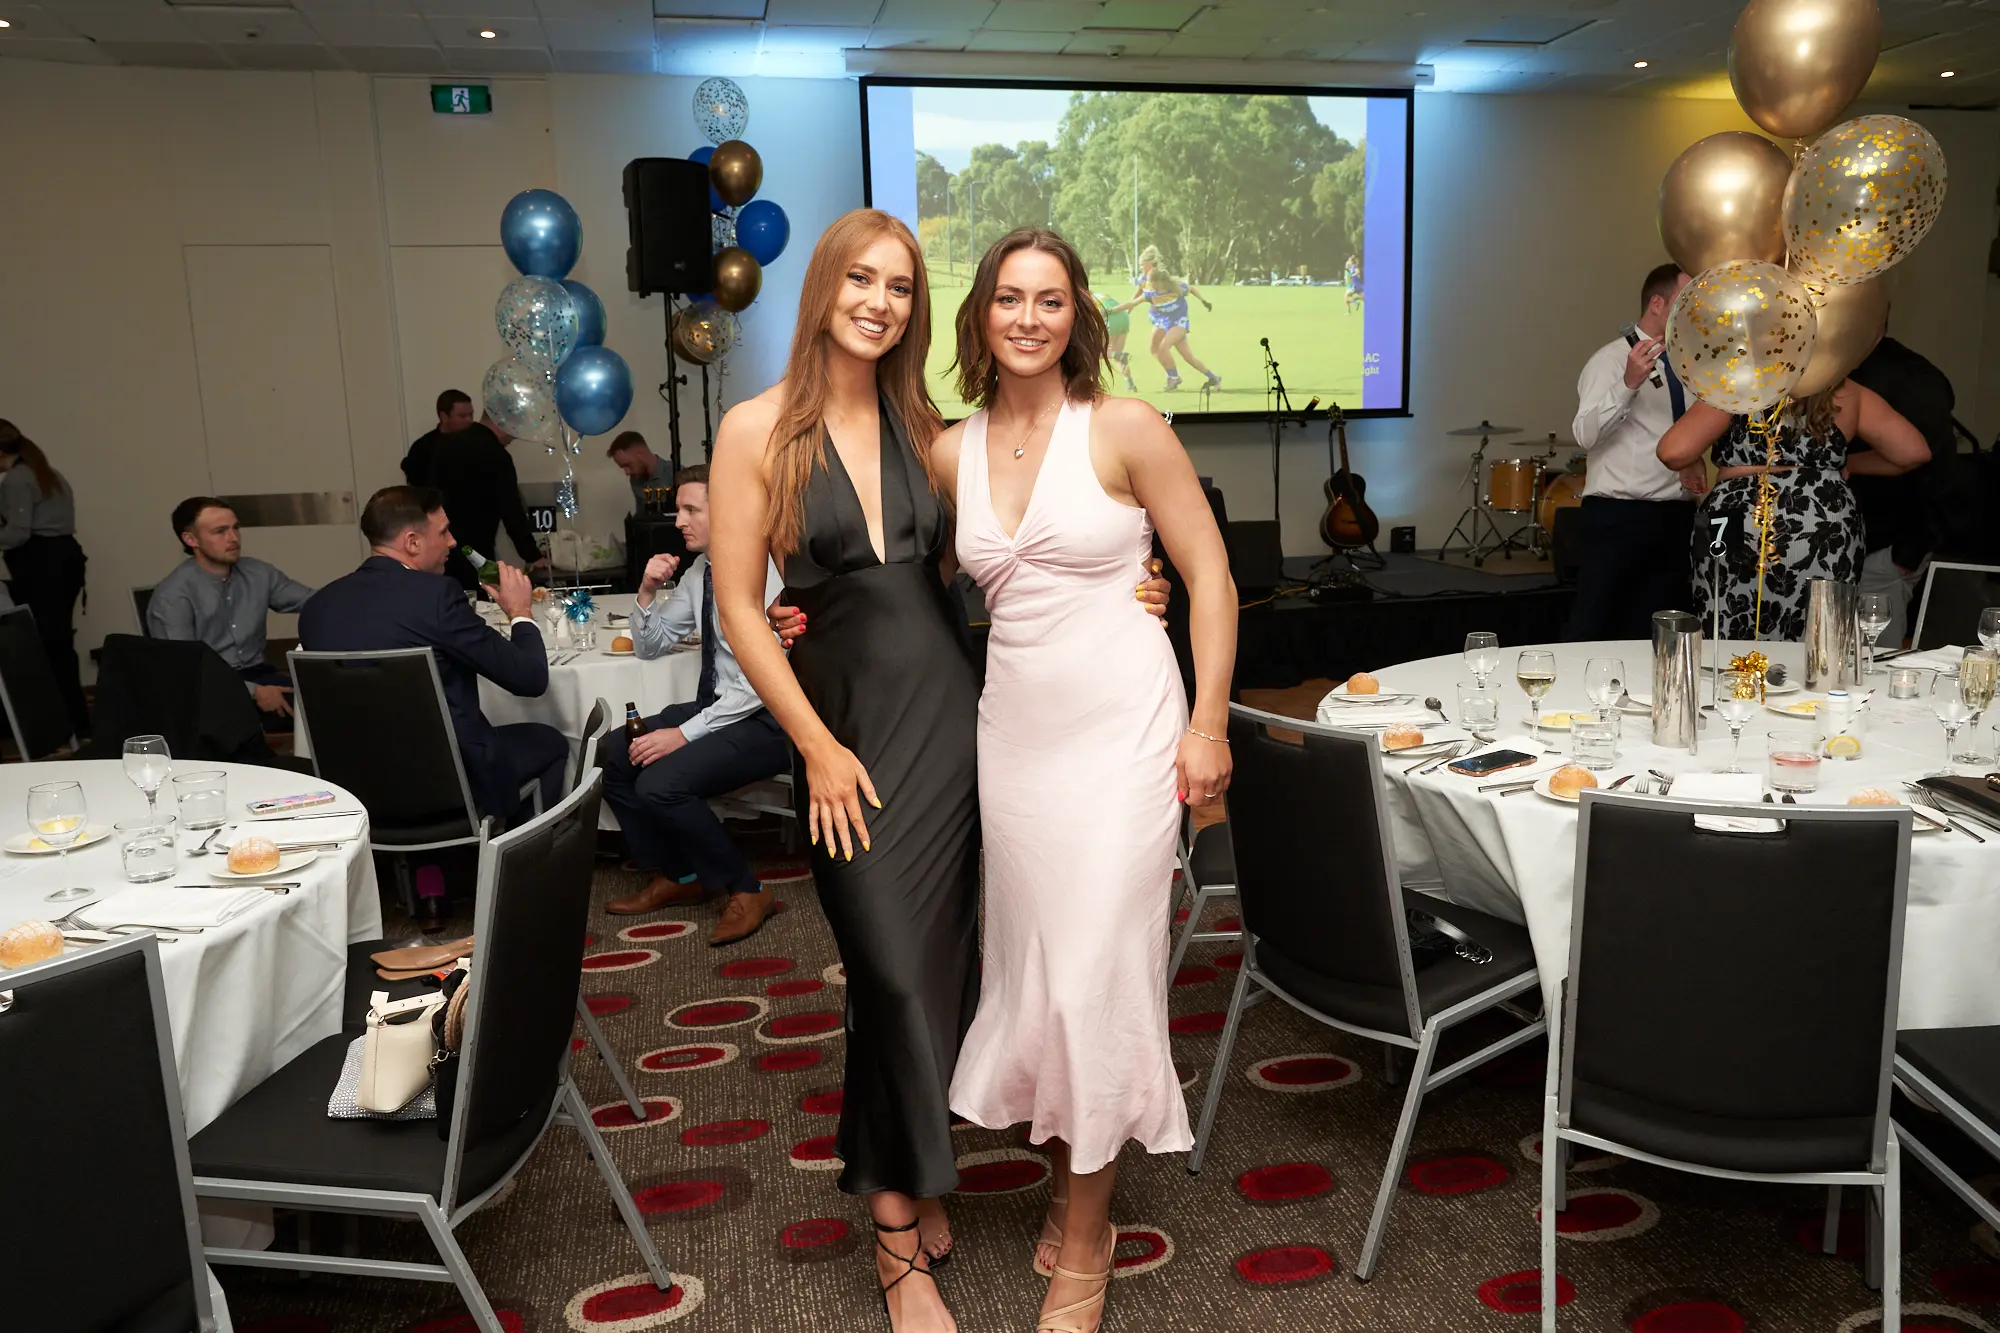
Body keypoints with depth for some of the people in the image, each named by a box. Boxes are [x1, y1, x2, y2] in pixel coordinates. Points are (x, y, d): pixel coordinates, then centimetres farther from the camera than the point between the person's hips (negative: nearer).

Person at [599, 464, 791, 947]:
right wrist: (647, 592, -1)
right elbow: (648, 646, 18)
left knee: (660, 783, -26)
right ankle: (674, 877, 15)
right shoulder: (699, 573, 8)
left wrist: (685, 733, -25)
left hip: (764, 721, -9)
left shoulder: (760, 574, -18)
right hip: (716, 707, 9)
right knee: (612, 754, 0)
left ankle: (744, 891, -5)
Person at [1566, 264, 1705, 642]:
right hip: (1617, 516, -7)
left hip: (1675, 518, 7)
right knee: (1592, 631, -6)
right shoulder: (1612, 359, -5)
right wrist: (1628, 383, -33)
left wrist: (1695, 461, 7)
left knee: (1653, 635, 8)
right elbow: (1586, 435, -20)